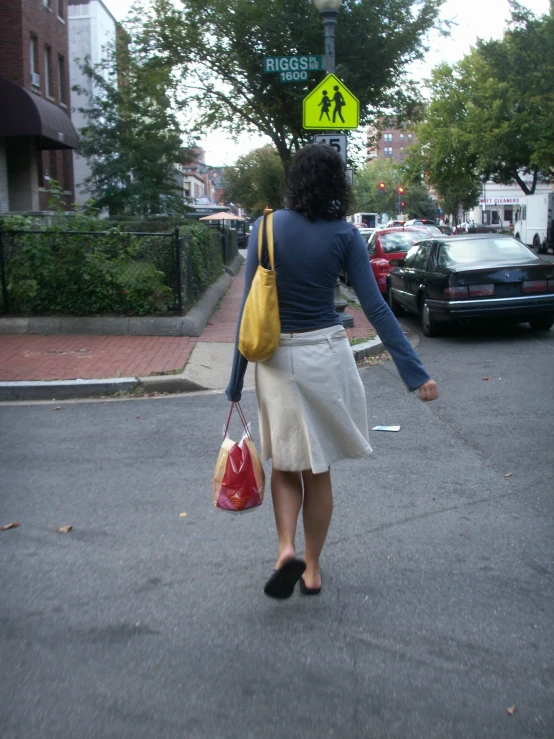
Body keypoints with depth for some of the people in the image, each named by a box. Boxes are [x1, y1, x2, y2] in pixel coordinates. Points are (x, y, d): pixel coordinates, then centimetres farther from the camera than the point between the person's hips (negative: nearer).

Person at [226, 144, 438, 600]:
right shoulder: (344, 235, -5)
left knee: (286, 465, 19)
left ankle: (287, 549, -2)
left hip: (278, 358, 0)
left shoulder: (267, 228, -4)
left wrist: (237, 377, 0)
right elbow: (375, 308, -10)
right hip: (327, 355, 0)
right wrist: (415, 372, -7)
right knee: (318, 470, 15)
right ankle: (312, 568, 24)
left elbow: (249, 306, -6)